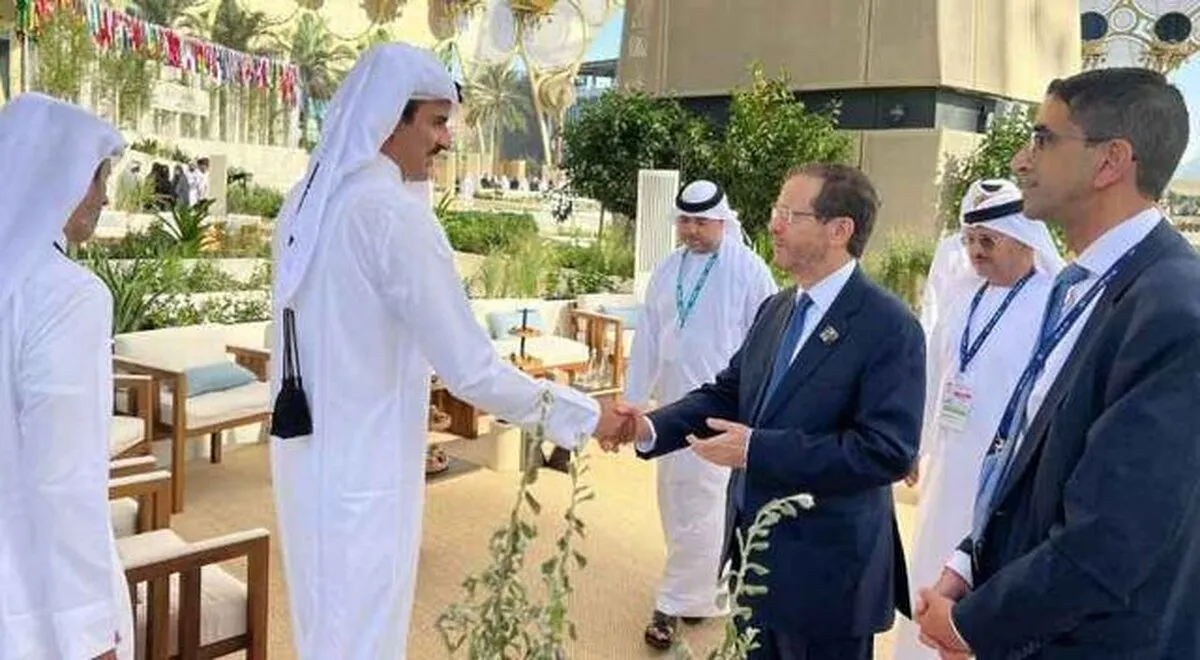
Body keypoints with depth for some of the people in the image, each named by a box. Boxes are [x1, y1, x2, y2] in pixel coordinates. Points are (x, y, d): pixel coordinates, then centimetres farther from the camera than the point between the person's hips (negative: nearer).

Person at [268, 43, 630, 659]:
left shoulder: (308, 200, 7)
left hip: (309, 451, 9)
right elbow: (469, 370, -20)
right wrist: (582, 414, -12)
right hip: (361, 468, -9)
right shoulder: (392, 212, -20)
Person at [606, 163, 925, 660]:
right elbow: (728, 392, 10)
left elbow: (888, 451, -24)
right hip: (753, 547, 7)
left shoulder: (889, 327, -18)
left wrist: (756, 448, -26)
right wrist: (651, 427, -8)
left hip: (825, 569, -7)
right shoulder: (775, 308, 7)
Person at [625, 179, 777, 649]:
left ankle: (675, 604, 9)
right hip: (673, 403, 6)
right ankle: (704, 591, 32)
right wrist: (634, 398, 9)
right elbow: (648, 336, 9)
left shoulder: (748, 269, -11)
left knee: (700, 510, -4)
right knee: (676, 506, 15)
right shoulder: (668, 269, 6)